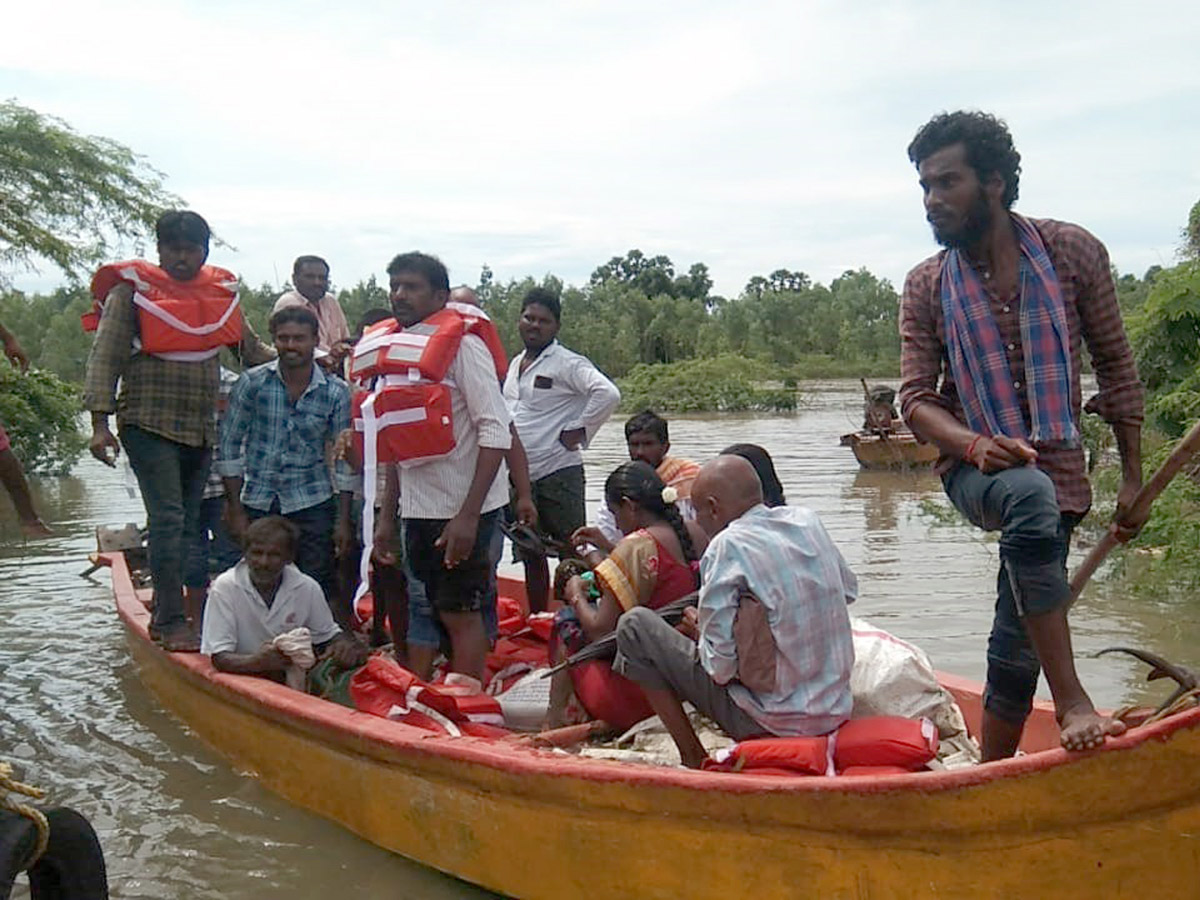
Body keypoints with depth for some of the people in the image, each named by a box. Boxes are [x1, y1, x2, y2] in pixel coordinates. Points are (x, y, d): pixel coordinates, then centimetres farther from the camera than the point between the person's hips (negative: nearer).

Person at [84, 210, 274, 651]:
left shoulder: (221, 291, 11)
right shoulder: (132, 289, -4)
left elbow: (251, 349, 18)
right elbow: (106, 356, -8)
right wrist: (100, 422, -16)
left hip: (200, 428, 6)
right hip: (150, 422, -6)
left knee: (185, 523, 9)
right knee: (169, 517, -12)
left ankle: (164, 616, 18)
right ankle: (172, 622, -7)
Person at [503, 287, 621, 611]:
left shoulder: (567, 363, -10)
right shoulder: (515, 364, 15)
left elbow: (608, 394, -23)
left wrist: (578, 430, -17)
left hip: (558, 474, -8)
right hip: (519, 475, 8)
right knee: (531, 556, 15)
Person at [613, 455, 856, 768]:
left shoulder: (729, 546, -17)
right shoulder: (807, 521, 2)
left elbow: (720, 667, -17)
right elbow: (848, 590, 18)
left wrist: (698, 631, 3)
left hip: (772, 723, -7)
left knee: (634, 625, 1)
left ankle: (693, 759, 5)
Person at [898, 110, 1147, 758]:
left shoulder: (1072, 251, -1)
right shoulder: (926, 287, 1)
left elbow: (1116, 367, 5)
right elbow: (916, 397, -2)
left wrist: (1132, 477, 4)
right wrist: (973, 444, -23)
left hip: (1057, 468, 1)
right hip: (974, 468, -1)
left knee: (1017, 644, 4)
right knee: (1031, 498, -37)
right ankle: (1071, 701, -35)